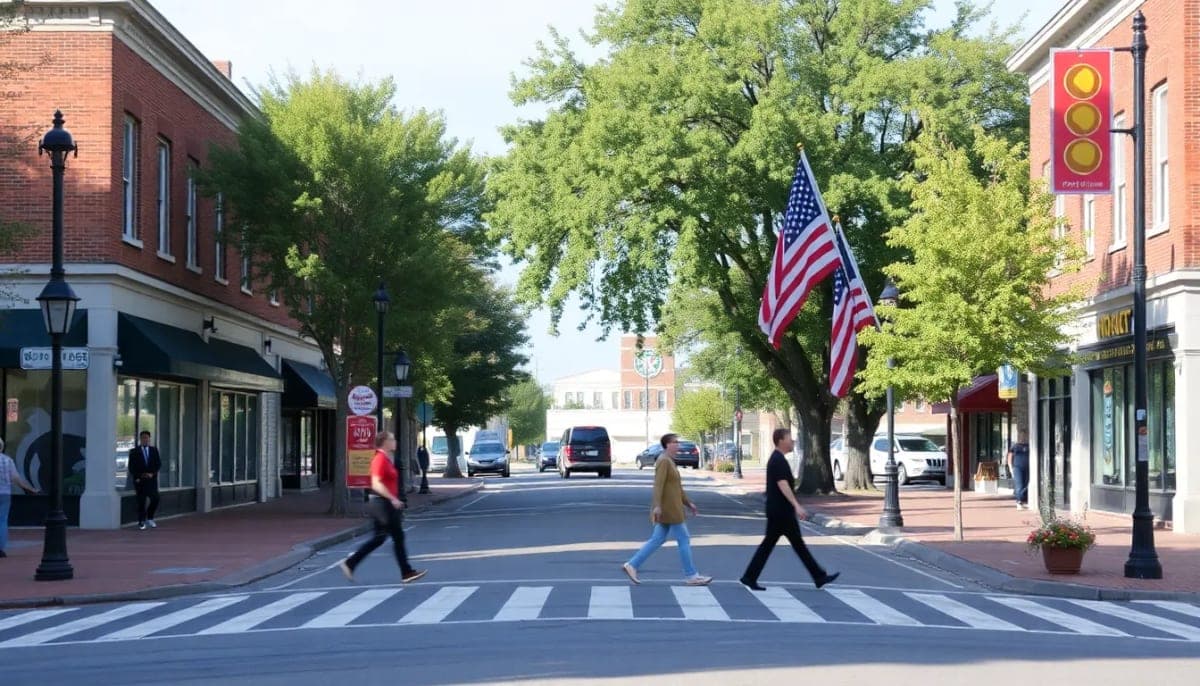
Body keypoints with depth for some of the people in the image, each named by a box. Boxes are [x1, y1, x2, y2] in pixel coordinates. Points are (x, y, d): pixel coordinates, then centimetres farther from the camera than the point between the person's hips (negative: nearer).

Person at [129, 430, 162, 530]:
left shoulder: (154, 450, 10)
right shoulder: (134, 451, 3)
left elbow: (159, 464, 6)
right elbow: (131, 466, 0)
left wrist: (152, 473, -8)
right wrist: (137, 477, -10)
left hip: (151, 479, 2)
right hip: (140, 480, -2)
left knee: (155, 499, -6)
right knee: (141, 501, -5)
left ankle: (150, 518, 14)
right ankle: (141, 522, 3)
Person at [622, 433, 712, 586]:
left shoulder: (669, 461, 17)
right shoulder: (664, 461, -15)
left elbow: (677, 486, 22)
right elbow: (658, 485, -23)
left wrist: (688, 503, 22)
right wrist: (657, 506, -29)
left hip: (670, 508, 10)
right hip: (668, 508, -10)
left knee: (657, 539, 11)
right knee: (684, 539, -3)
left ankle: (632, 565, 10)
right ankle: (690, 575, 2)